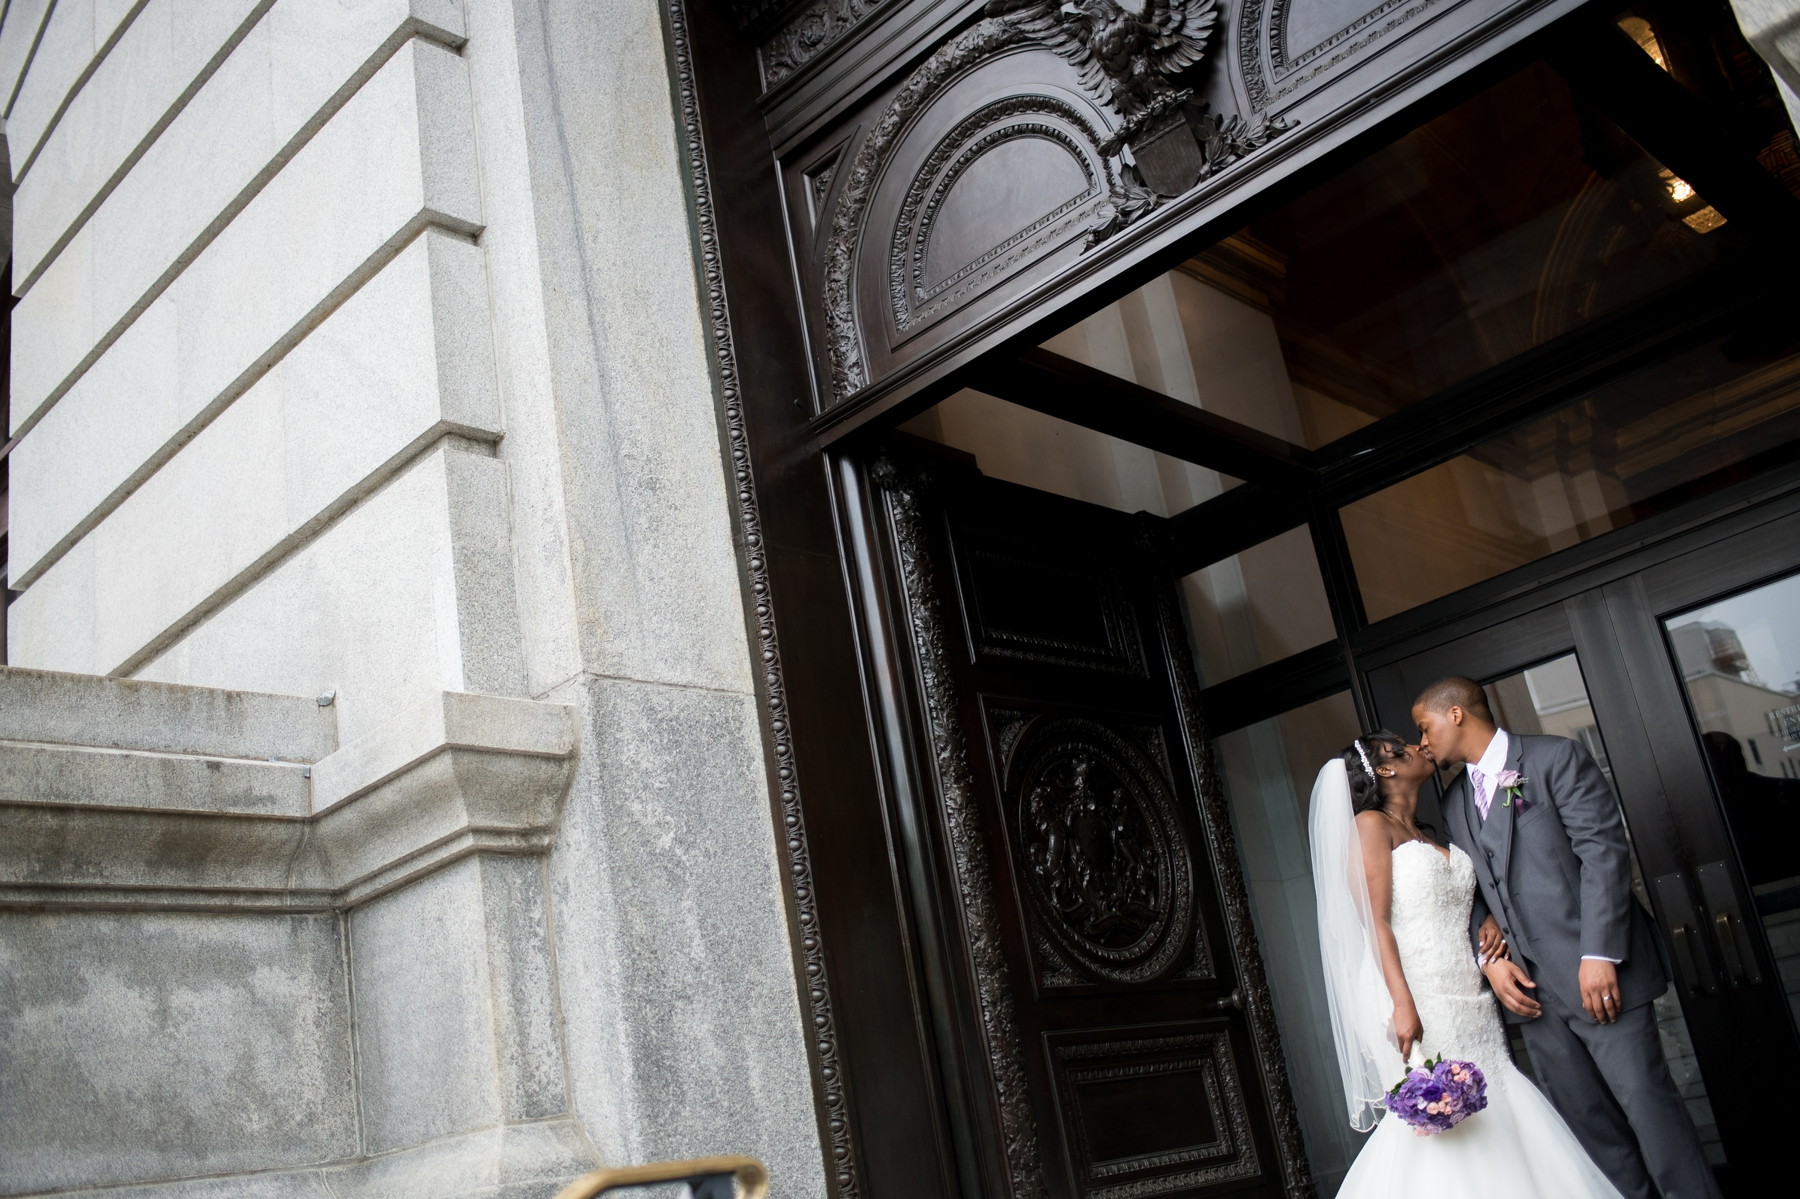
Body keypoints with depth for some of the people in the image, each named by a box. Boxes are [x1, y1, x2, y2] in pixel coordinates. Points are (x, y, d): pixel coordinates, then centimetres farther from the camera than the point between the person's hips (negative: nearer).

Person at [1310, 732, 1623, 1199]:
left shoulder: (1427, 836, 22)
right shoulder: (1371, 825, -2)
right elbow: (1376, 921, -11)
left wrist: (1489, 921, 6)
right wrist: (1403, 1005, -22)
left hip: (1469, 1008, 8)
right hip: (1419, 1005, -7)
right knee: (1439, 1122, -13)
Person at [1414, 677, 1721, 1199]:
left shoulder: (1557, 758, -3)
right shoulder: (1454, 802, 17)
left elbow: (1604, 850, -11)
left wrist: (1599, 955, -18)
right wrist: (1491, 958, -3)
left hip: (1595, 973, -6)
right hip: (1529, 987, 6)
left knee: (1647, 1102, -6)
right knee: (1587, 1124, 7)